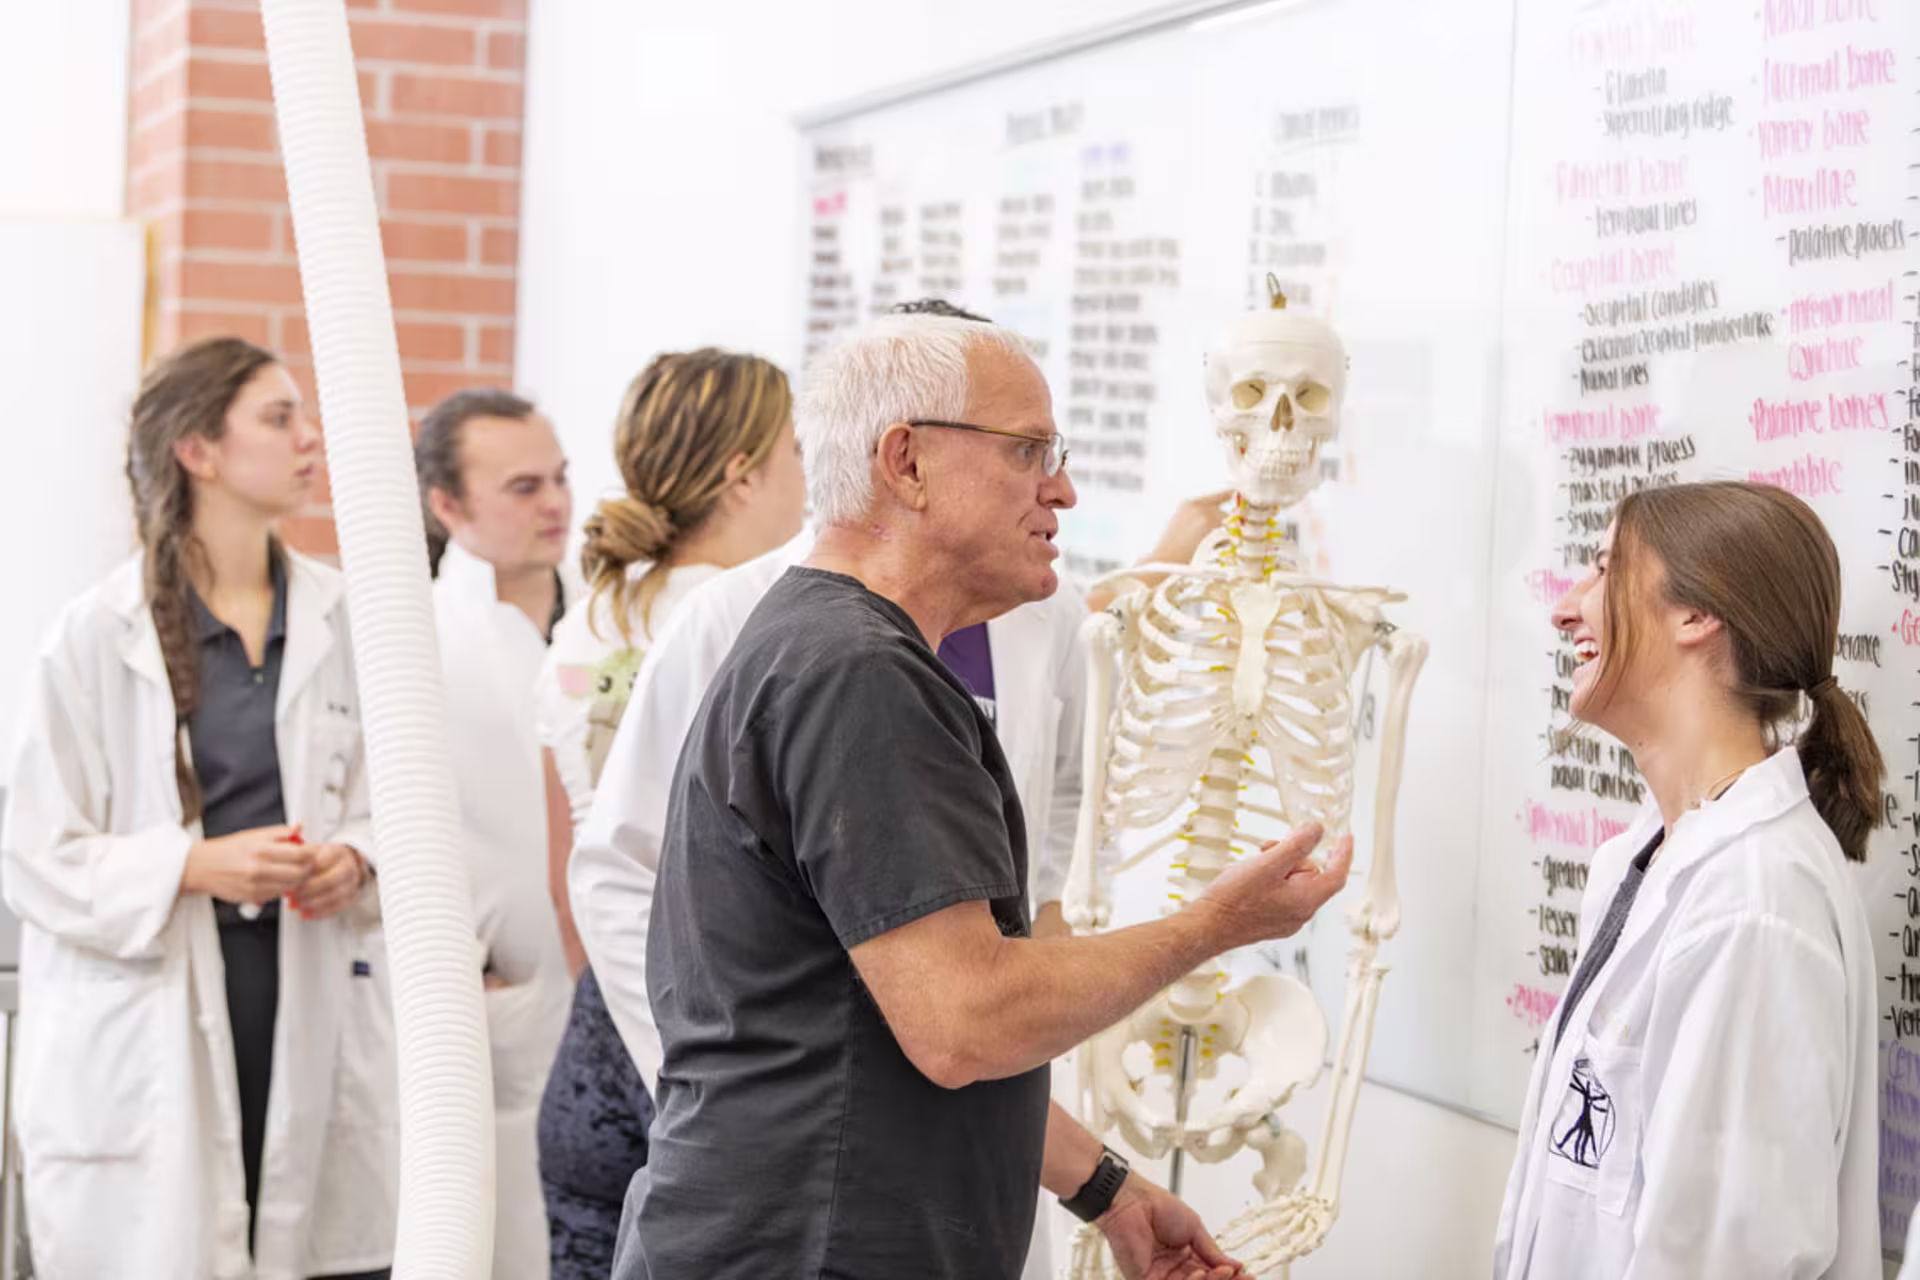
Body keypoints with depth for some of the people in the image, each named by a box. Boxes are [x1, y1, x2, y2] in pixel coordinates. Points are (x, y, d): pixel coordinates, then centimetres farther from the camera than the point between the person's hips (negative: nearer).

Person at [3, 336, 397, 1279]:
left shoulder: (337, 618, 8)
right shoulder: (99, 634, -3)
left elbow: (389, 800, 17)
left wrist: (355, 857, -4)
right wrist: (196, 865, -16)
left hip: (306, 999, 3)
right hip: (151, 1014, -3)